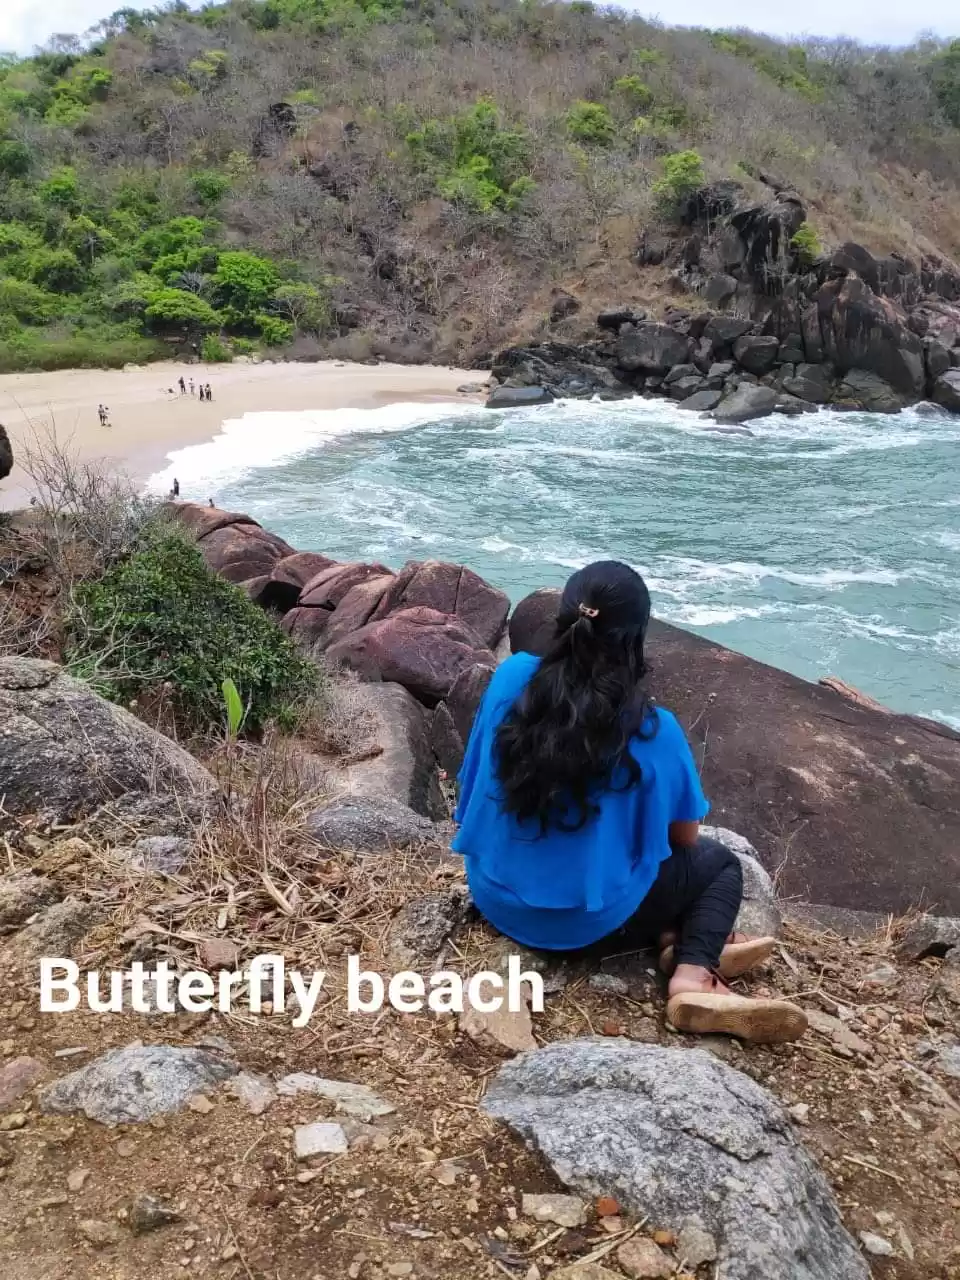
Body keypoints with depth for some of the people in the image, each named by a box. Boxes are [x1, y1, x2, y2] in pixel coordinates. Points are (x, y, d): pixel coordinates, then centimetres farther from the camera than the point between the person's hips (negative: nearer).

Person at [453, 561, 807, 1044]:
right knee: (720, 862, 21)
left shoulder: (510, 677, -12)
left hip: (494, 896, 4)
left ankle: (674, 940, 11)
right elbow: (684, 838, -3)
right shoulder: (653, 729, -19)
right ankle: (691, 977, 1)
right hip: (587, 920, -4)